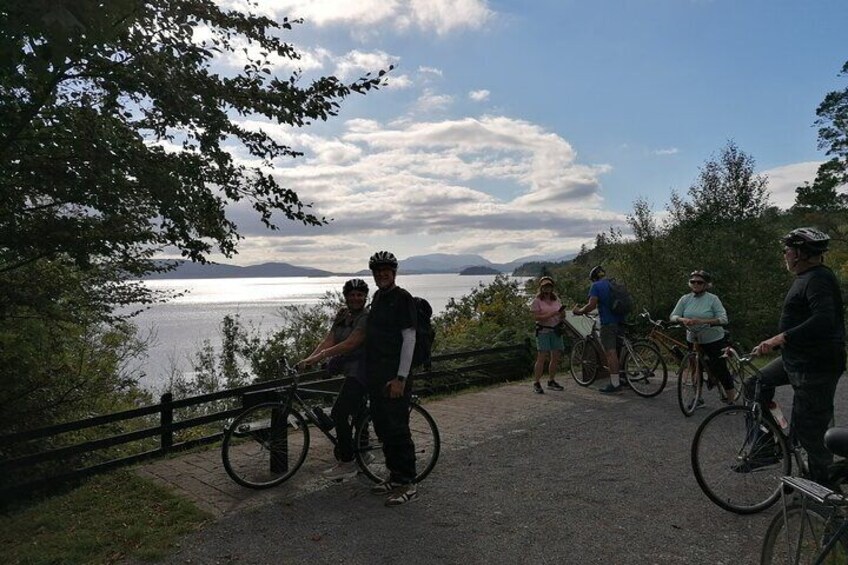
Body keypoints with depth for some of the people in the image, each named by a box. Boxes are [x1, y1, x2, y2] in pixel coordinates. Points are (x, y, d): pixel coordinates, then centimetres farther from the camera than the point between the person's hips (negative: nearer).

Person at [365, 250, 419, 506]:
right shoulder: (377, 297, 14)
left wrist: (400, 377, -20)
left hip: (394, 377, -9)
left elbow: (409, 338, -16)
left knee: (397, 429, -4)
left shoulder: (402, 298, -11)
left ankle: (409, 484, 7)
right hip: (376, 374, 9)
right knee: (382, 427, 14)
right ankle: (395, 477, 27)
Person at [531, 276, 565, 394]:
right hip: (543, 332, -6)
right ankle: (536, 383, -1)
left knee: (556, 357, 8)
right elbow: (536, 317, -16)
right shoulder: (537, 301, -5)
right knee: (542, 358, -10)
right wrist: (552, 314, -22)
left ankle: (551, 381, 23)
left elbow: (561, 314, 17)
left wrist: (561, 314, -7)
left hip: (556, 331, 6)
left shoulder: (556, 299, 12)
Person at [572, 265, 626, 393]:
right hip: (620, 322, 8)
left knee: (610, 353, -7)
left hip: (608, 323, -7)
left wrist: (579, 311, 0)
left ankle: (615, 384, -7)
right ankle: (618, 380, 21)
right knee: (615, 352, 16)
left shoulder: (596, 286, -5)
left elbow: (591, 305, -16)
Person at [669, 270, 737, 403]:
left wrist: (703, 321, -31)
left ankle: (731, 394, 20)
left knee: (719, 368, -1)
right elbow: (673, 316, -4)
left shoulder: (712, 299, -10)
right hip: (693, 341, 4)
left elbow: (723, 319, -18)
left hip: (714, 341, -4)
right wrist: (682, 319, -27)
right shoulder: (685, 299, 0)